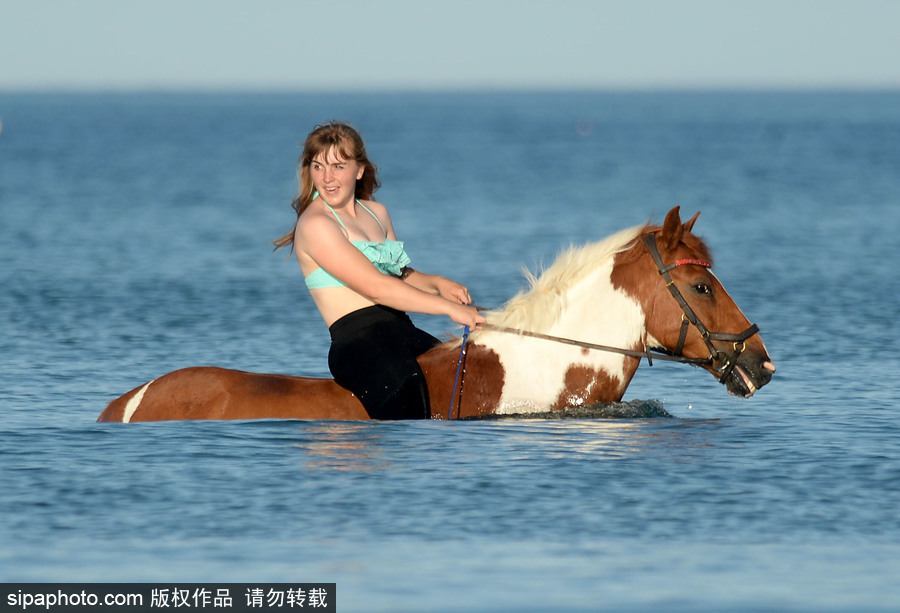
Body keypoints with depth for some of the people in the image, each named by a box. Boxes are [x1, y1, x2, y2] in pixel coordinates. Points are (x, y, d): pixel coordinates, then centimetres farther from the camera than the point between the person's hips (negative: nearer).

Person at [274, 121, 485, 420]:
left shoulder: (377, 213, 18)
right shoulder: (315, 225, -8)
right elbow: (374, 287, -15)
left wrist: (437, 283, 4)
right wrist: (449, 308, -15)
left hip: (405, 333, 8)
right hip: (358, 341, -8)